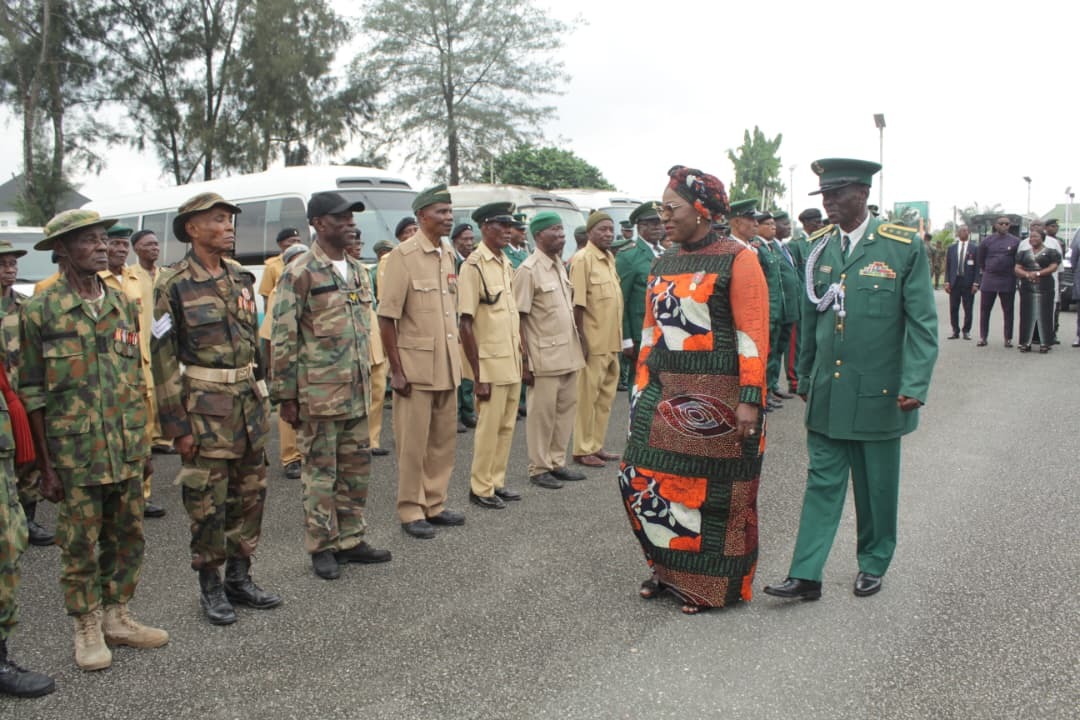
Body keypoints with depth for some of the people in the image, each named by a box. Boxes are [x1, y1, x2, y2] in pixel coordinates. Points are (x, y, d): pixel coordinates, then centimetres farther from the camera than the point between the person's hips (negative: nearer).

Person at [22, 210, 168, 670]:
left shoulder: (123, 305, 7)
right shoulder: (41, 312, -7)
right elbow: (33, 394, -6)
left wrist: (144, 443, 13)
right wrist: (46, 467, -8)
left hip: (127, 450, 5)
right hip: (75, 454, -5)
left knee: (127, 536, 13)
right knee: (80, 543, 6)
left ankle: (116, 616, 29)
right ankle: (87, 629, 22)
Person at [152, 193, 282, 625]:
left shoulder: (239, 278, 10)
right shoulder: (173, 286, -8)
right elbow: (163, 358, -9)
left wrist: (261, 399, 15)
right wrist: (177, 424, -12)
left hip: (248, 398, 6)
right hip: (204, 404, -6)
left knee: (250, 493, 12)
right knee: (207, 502, 2)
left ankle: (239, 577, 26)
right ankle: (210, 587, 18)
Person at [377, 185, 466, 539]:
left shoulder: (447, 254, 11)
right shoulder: (404, 255, -11)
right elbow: (387, 316, -13)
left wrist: (456, 360, 15)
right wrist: (396, 370, -15)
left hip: (446, 366, 7)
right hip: (416, 365, -7)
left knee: (443, 440, 13)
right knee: (413, 442, 3)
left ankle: (434, 504, 26)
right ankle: (411, 511, 15)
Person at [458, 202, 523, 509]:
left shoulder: (507, 263, 11)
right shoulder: (473, 266, -13)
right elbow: (466, 324, -15)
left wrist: (522, 356, 13)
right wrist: (478, 375, -16)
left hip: (512, 362, 7)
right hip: (491, 363, -7)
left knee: (507, 426, 13)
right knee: (489, 428, 2)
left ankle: (497, 482, 26)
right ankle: (480, 488, 15)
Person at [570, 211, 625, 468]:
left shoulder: (610, 259, 13)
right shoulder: (583, 259, -12)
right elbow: (578, 303, -16)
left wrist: (622, 337, 17)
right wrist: (582, 339, -19)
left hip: (611, 342, 8)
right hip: (593, 341, -8)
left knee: (606, 395, 14)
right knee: (587, 396, 1)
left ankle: (596, 445, 25)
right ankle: (583, 450, 11)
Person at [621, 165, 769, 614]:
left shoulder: (737, 260, -8)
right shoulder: (663, 265, 12)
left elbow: (753, 336, -12)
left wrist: (750, 400, -17)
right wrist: (642, 386, 14)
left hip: (716, 398, -6)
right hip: (663, 394, 7)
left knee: (712, 490, 4)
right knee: (641, 479, 6)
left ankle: (709, 584, 22)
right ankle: (668, 567, 26)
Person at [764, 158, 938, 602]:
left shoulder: (904, 246, -7)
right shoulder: (820, 248, 6)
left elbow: (922, 322, -7)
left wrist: (914, 385, -15)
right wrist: (804, 378, 18)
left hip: (878, 394, -3)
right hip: (827, 394, 3)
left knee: (876, 486, 11)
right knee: (822, 482, 4)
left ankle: (874, 564, 30)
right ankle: (806, 575, 6)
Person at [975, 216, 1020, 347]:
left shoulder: (1015, 242, 1)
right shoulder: (987, 241, 4)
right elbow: (980, 261, 12)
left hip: (1008, 282, -1)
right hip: (988, 280, 1)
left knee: (1008, 311, 5)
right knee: (984, 310, 3)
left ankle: (1008, 339, 11)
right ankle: (982, 337, 10)